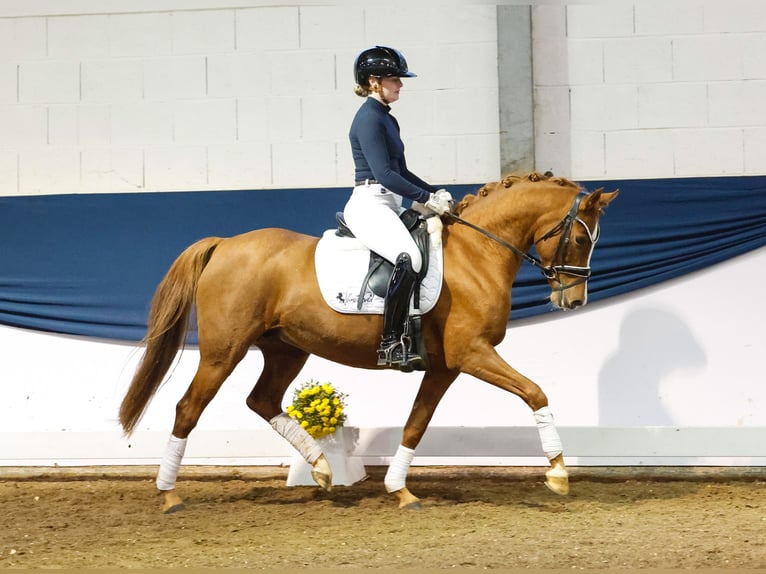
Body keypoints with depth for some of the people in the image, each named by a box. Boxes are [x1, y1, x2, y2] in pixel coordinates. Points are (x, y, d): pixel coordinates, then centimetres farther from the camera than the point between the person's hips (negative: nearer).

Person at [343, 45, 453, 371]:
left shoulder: (387, 120, 19)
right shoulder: (368, 119, -11)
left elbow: (400, 171, 24)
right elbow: (384, 173, -18)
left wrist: (436, 193, 11)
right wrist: (426, 198, -17)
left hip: (389, 206, 11)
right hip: (369, 205, -11)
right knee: (409, 259, -30)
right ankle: (391, 345, -30)